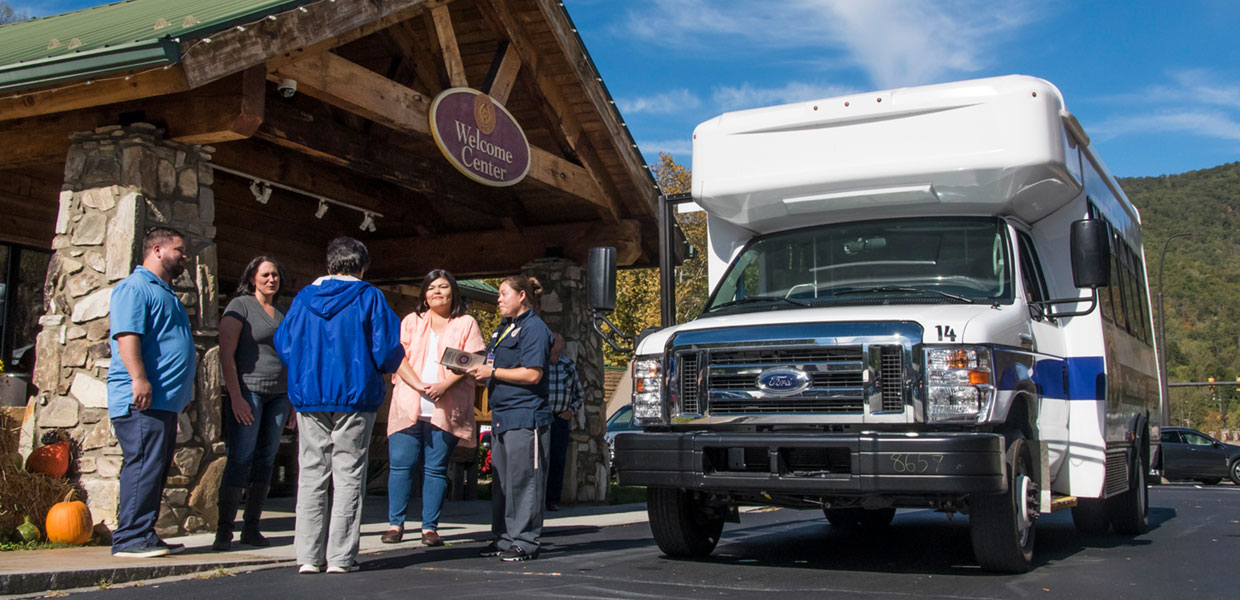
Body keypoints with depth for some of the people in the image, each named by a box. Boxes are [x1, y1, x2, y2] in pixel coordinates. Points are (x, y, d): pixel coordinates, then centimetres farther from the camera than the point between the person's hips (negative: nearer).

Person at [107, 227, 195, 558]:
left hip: (165, 399, 10)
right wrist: (139, 379, -28)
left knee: (157, 468, 11)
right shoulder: (134, 288, -7)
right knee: (143, 465, -11)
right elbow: (127, 335, -19)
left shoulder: (165, 292, 25)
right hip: (142, 400, -10)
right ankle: (130, 537, -7)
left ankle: (143, 535, 17)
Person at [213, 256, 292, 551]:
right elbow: (226, 353, -9)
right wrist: (235, 396, -17)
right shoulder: (240, 306, -1)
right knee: (240, 458, -12)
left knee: (266, 460, 5)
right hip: (248, 391, -6)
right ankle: (224, 529, -7)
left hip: (279, 394, 6)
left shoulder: (282, 314, 18)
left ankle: (252, 527, 11)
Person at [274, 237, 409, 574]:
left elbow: (284, 347, 7)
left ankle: (308, 555, 6)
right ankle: (340, 556, 1)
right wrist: (387, 366, 15)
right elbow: (387, 351, -7)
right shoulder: (369, 298, -2)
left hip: (308, 396, 3)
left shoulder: (304, 297, 7)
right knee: (348, 474, 2)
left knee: (311, 474, 8)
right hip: (355, 397, -3)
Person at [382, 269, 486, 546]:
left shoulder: (466, 324, 10)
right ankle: (395, 524, 7)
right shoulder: (411, 321, 15)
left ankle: (430, 527, 5)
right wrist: (419, 384, -11)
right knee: (400, 463, -2)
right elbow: (398, 358, 6)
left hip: (446, 408, -1)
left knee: (436, 468, 0)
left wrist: (444, 385, -14)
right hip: (409, 405, 2)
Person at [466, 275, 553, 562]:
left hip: (525, 417, -9)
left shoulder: (534, 328, -8)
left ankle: (525, 541, -1)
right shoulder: (503, 328, 21)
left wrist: (492, 372, -13)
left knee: (523, 479, -6)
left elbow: (532, 374, -17)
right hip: (501, 415, 9)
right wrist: (478, 370, 7)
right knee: (501, 481, 11)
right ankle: (503, 538, 18)